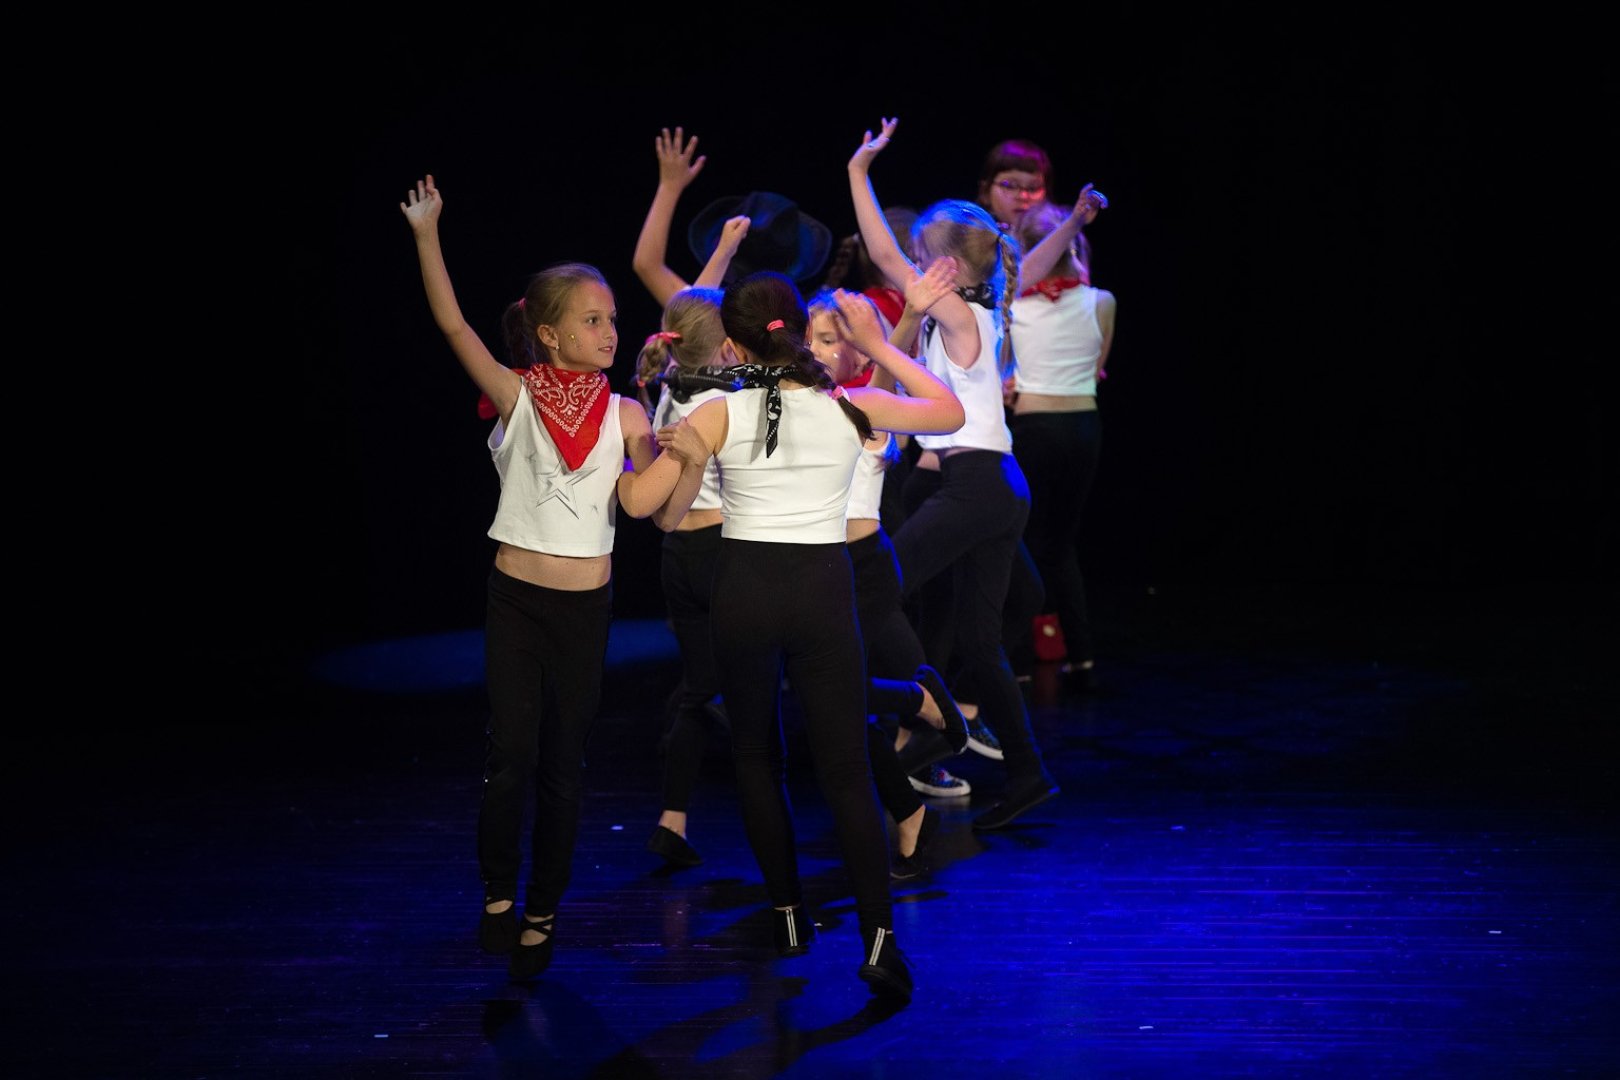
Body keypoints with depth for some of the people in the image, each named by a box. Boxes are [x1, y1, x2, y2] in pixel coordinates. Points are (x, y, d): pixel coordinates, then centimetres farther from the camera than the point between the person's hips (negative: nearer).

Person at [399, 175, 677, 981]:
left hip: (587, 606, 2)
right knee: (511, 756, -10)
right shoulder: (518, 397, -4)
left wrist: (662, 456, -14)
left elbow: (642, 503, 0)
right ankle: (497, 893, 14)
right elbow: (453, 325, -13)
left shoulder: (624, 415, 3)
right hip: (517, 599, -2)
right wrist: (427, 234, -18)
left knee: (564, 766, 7)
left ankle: (542, 915, 21)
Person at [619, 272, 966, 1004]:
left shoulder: (718, 417, -5)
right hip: (824, 588, 0)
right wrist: (877, 346, 16)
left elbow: (644, 503, -7)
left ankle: (789, 916, 21)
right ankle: (878, 935, -13)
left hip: (744, 589, 0)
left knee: (756, 756, 19)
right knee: (845, 769, 0)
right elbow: (950, 412, 15)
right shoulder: (850, 409, -1)